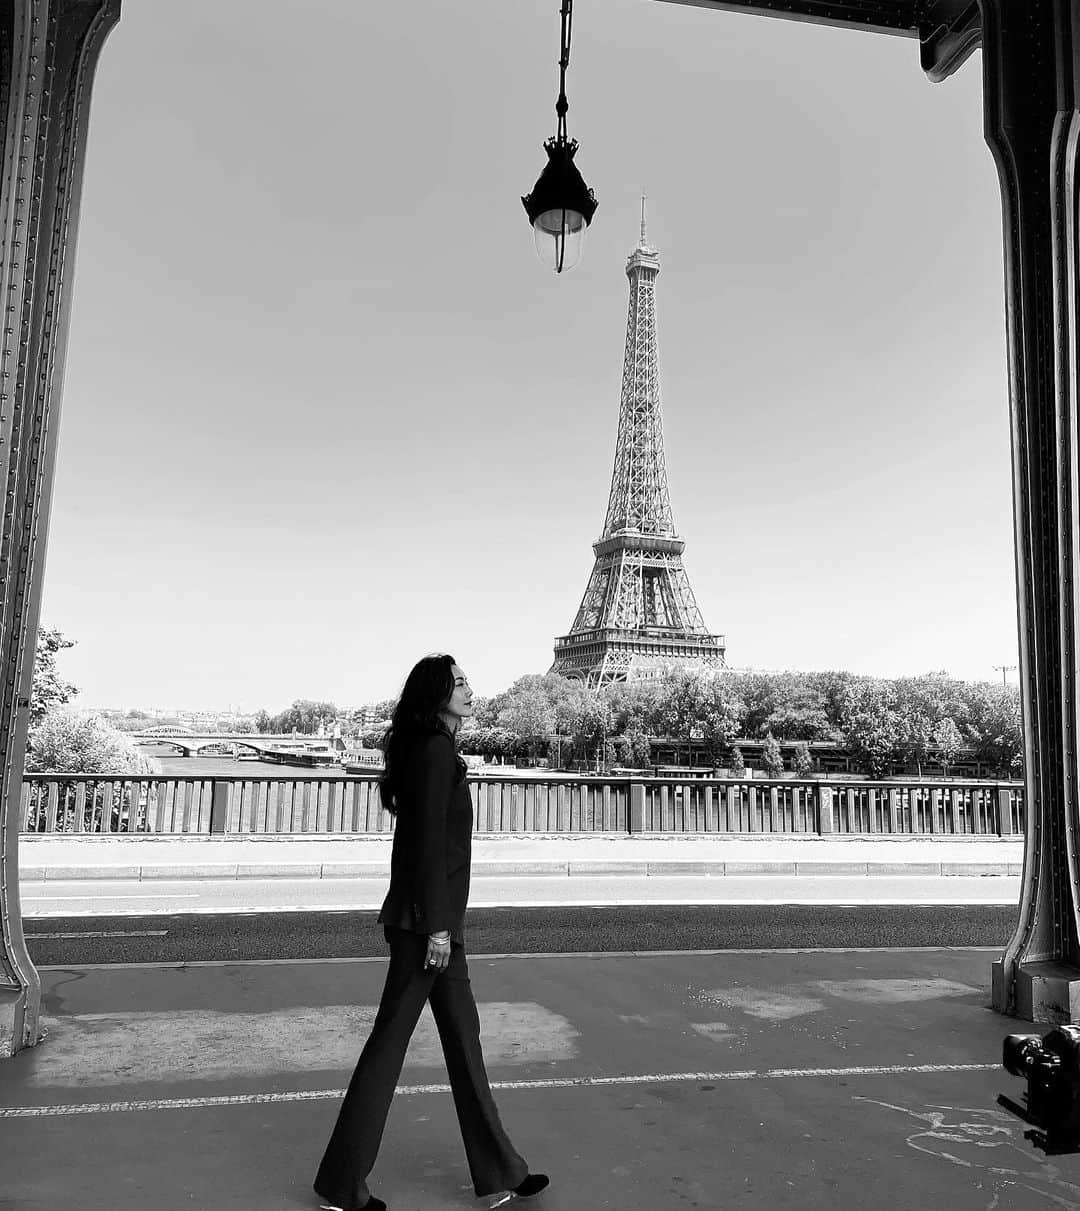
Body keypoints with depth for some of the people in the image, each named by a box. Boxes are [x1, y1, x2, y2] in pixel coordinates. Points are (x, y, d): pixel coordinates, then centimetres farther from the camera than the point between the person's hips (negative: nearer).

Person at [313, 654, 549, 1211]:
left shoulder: (435, 750, 14)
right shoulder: (436, 751, -16)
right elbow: (429, 842, -20)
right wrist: (436, 926, -20)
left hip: (436, 915, 10)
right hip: (427, 917, -10)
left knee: (463, 1036, 14)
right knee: (390, 1038, 1)